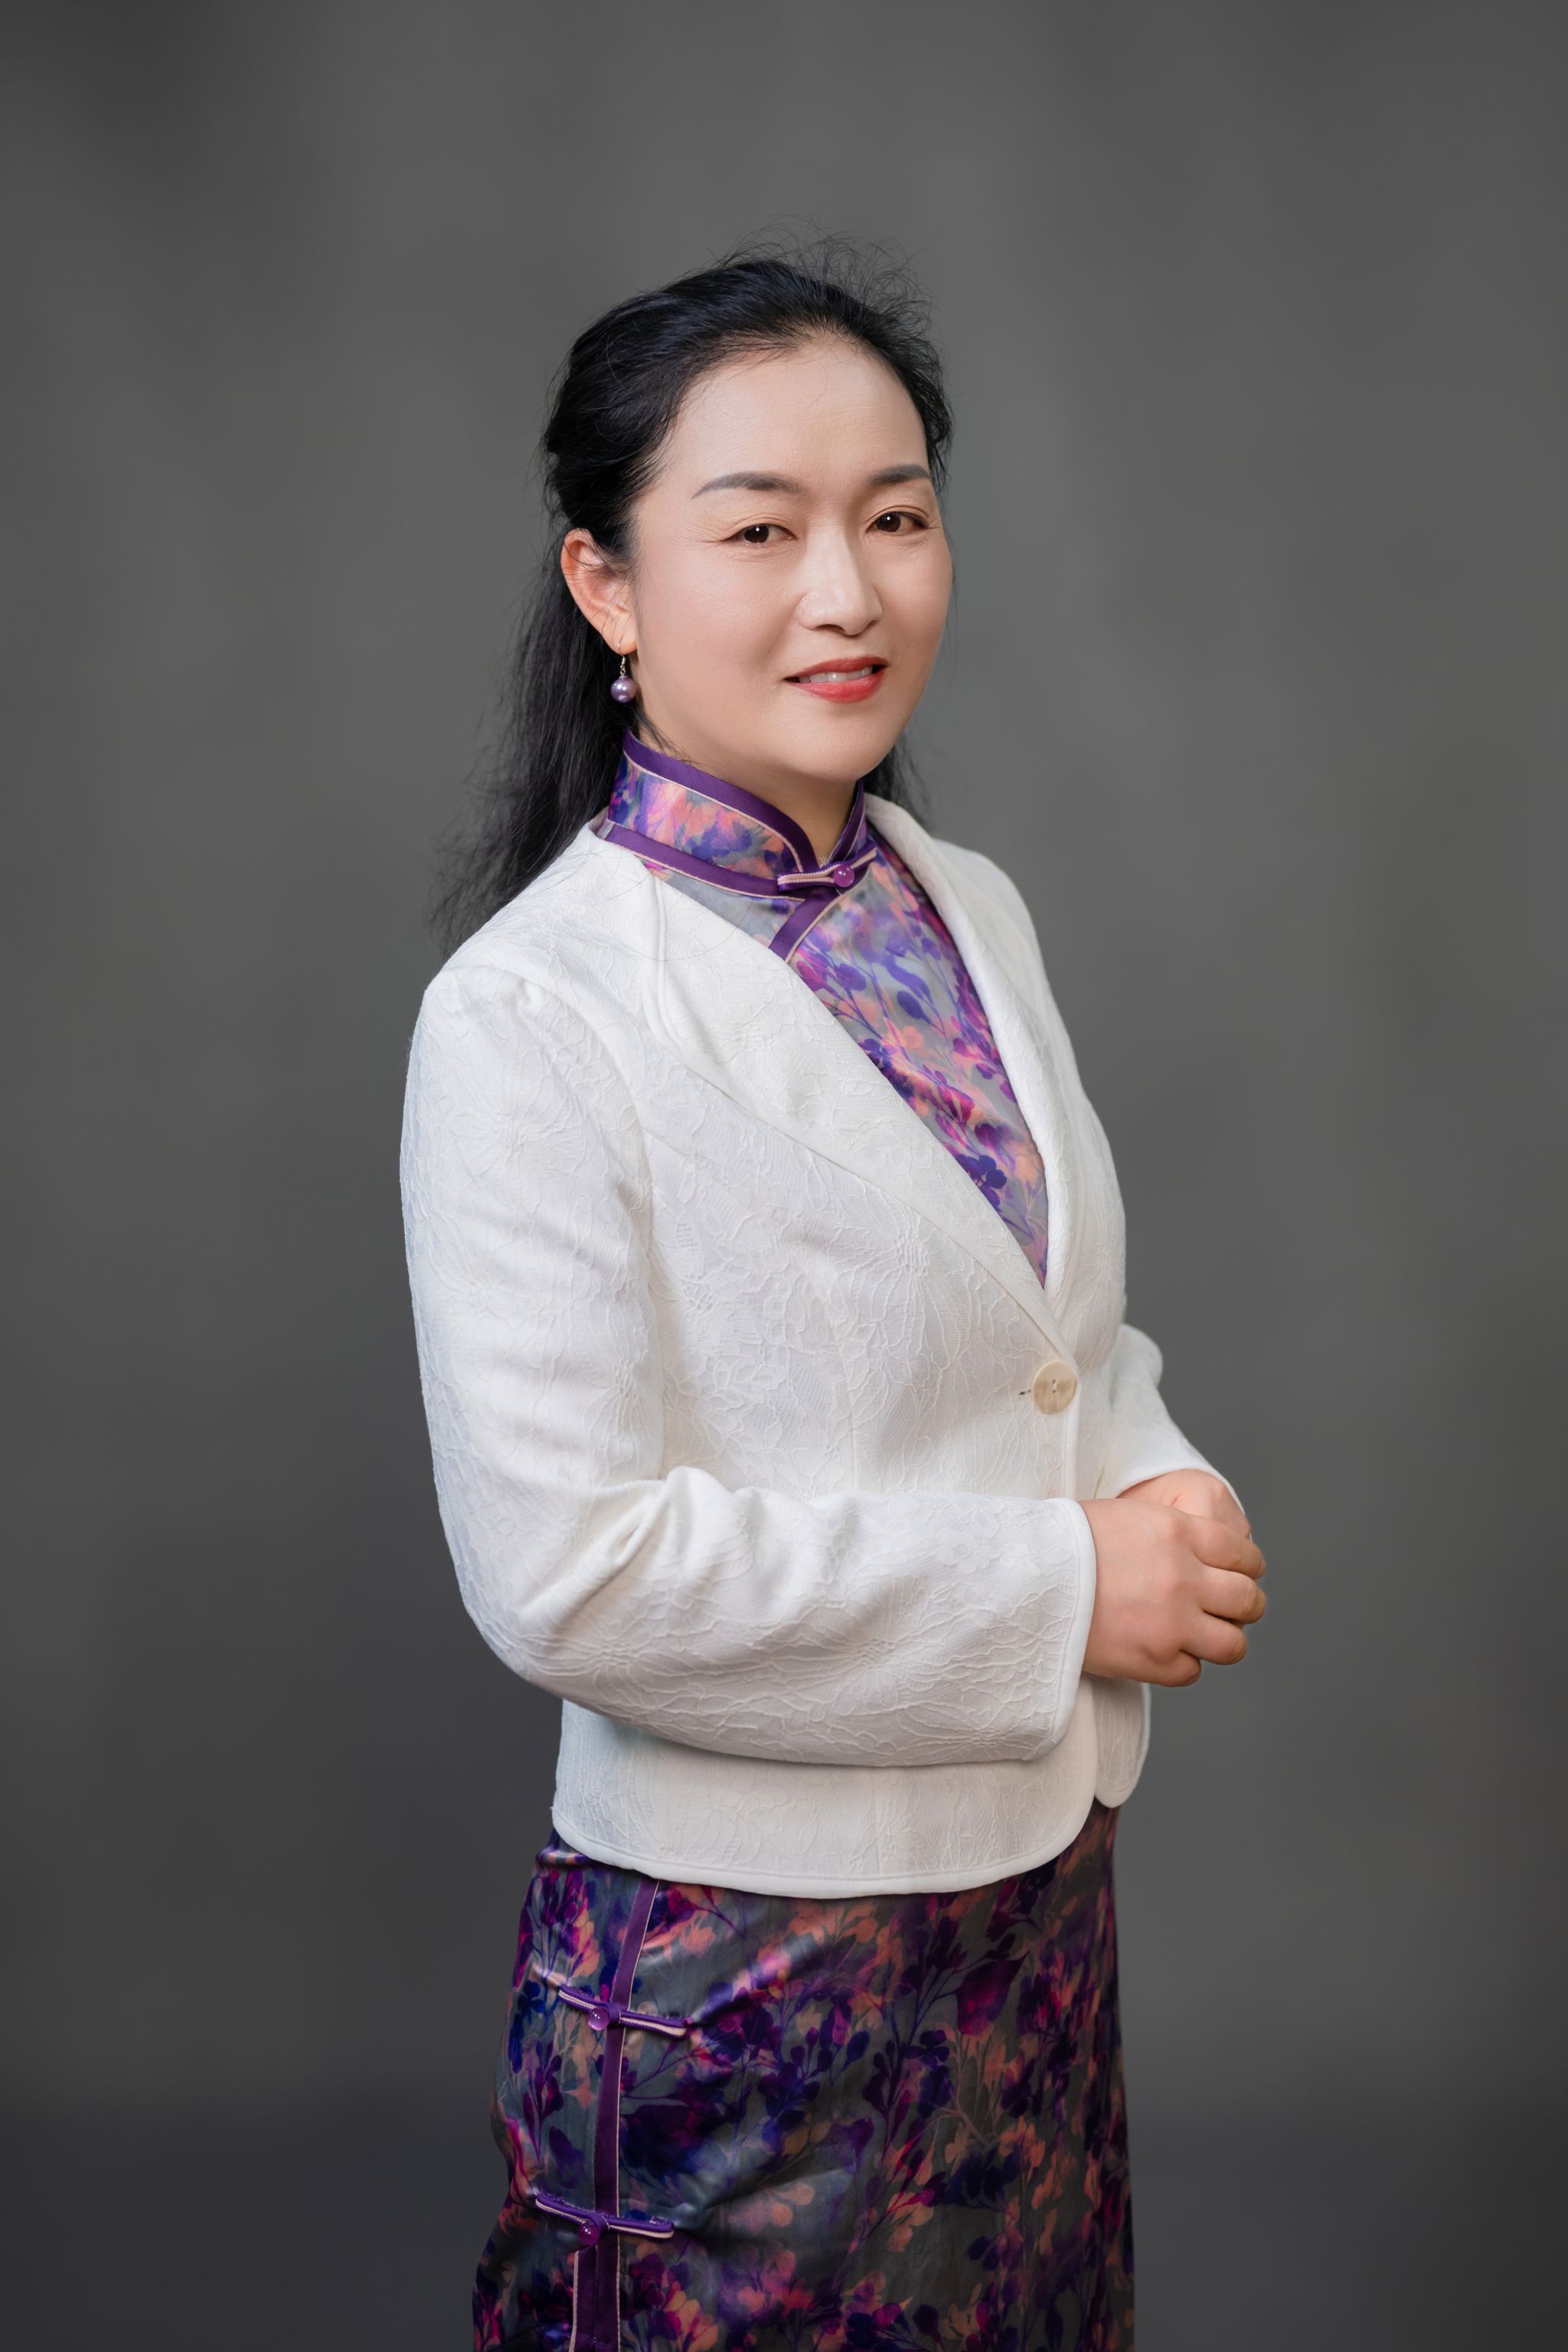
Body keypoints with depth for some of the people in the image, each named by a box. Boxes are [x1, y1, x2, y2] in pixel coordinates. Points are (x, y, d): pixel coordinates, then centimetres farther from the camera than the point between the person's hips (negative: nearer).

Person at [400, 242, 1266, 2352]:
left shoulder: (974, 913, 5)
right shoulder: (535, 1011, -18)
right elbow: (565, 1567, -23)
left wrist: (1162, 1492, -6)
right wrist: (1061, 1591, -19)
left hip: (1041, 1882, 7)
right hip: (740, 1951, -7)